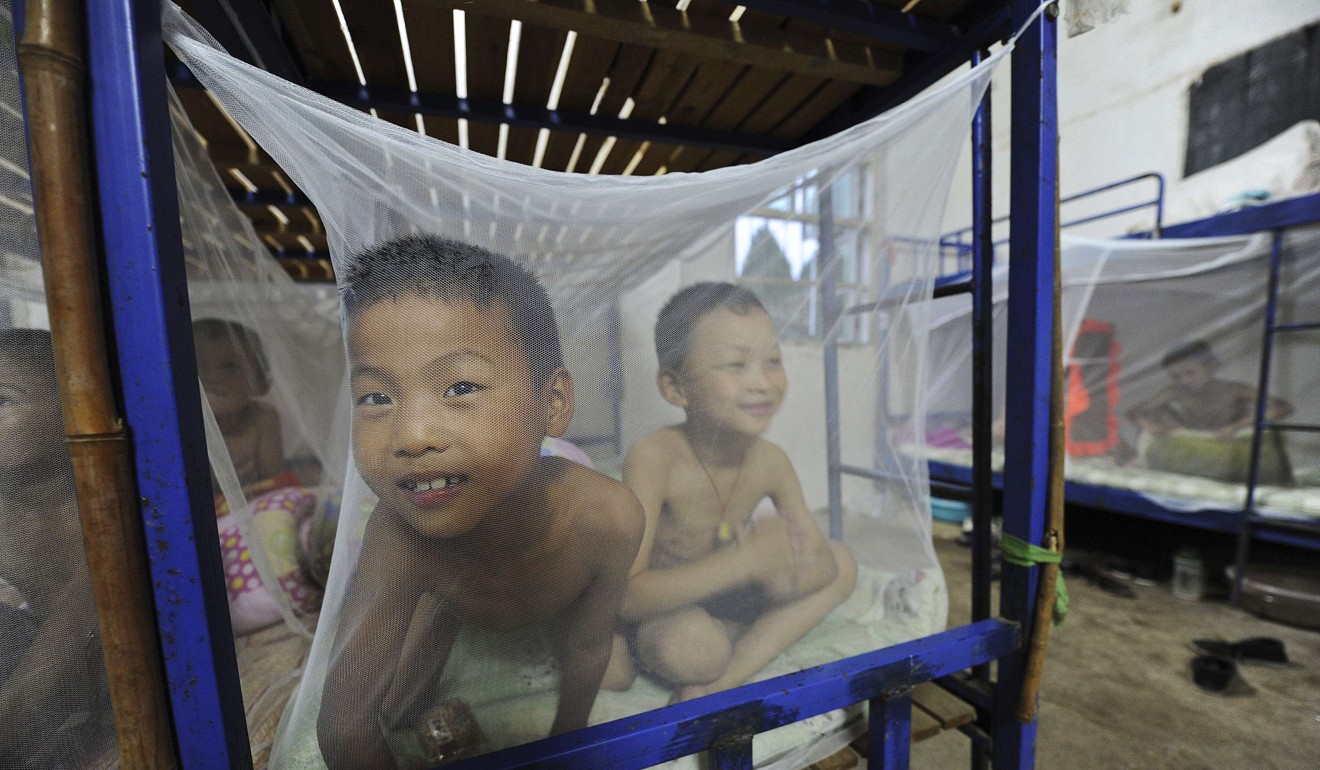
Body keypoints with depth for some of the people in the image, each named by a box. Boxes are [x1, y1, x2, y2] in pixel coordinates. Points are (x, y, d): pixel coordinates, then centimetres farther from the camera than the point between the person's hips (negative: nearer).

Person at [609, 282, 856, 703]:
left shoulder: (770, 461, -14)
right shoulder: (653, 457, -29)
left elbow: (823, 563, -5)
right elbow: (624, 597, -33)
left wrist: (773, 565, -29)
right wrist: (744, 559, -40)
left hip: (723, 602, 7)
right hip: (656, 612, -6)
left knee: (842, 564, -2)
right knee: (691, 645, -38)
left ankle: (726, 678, -8)